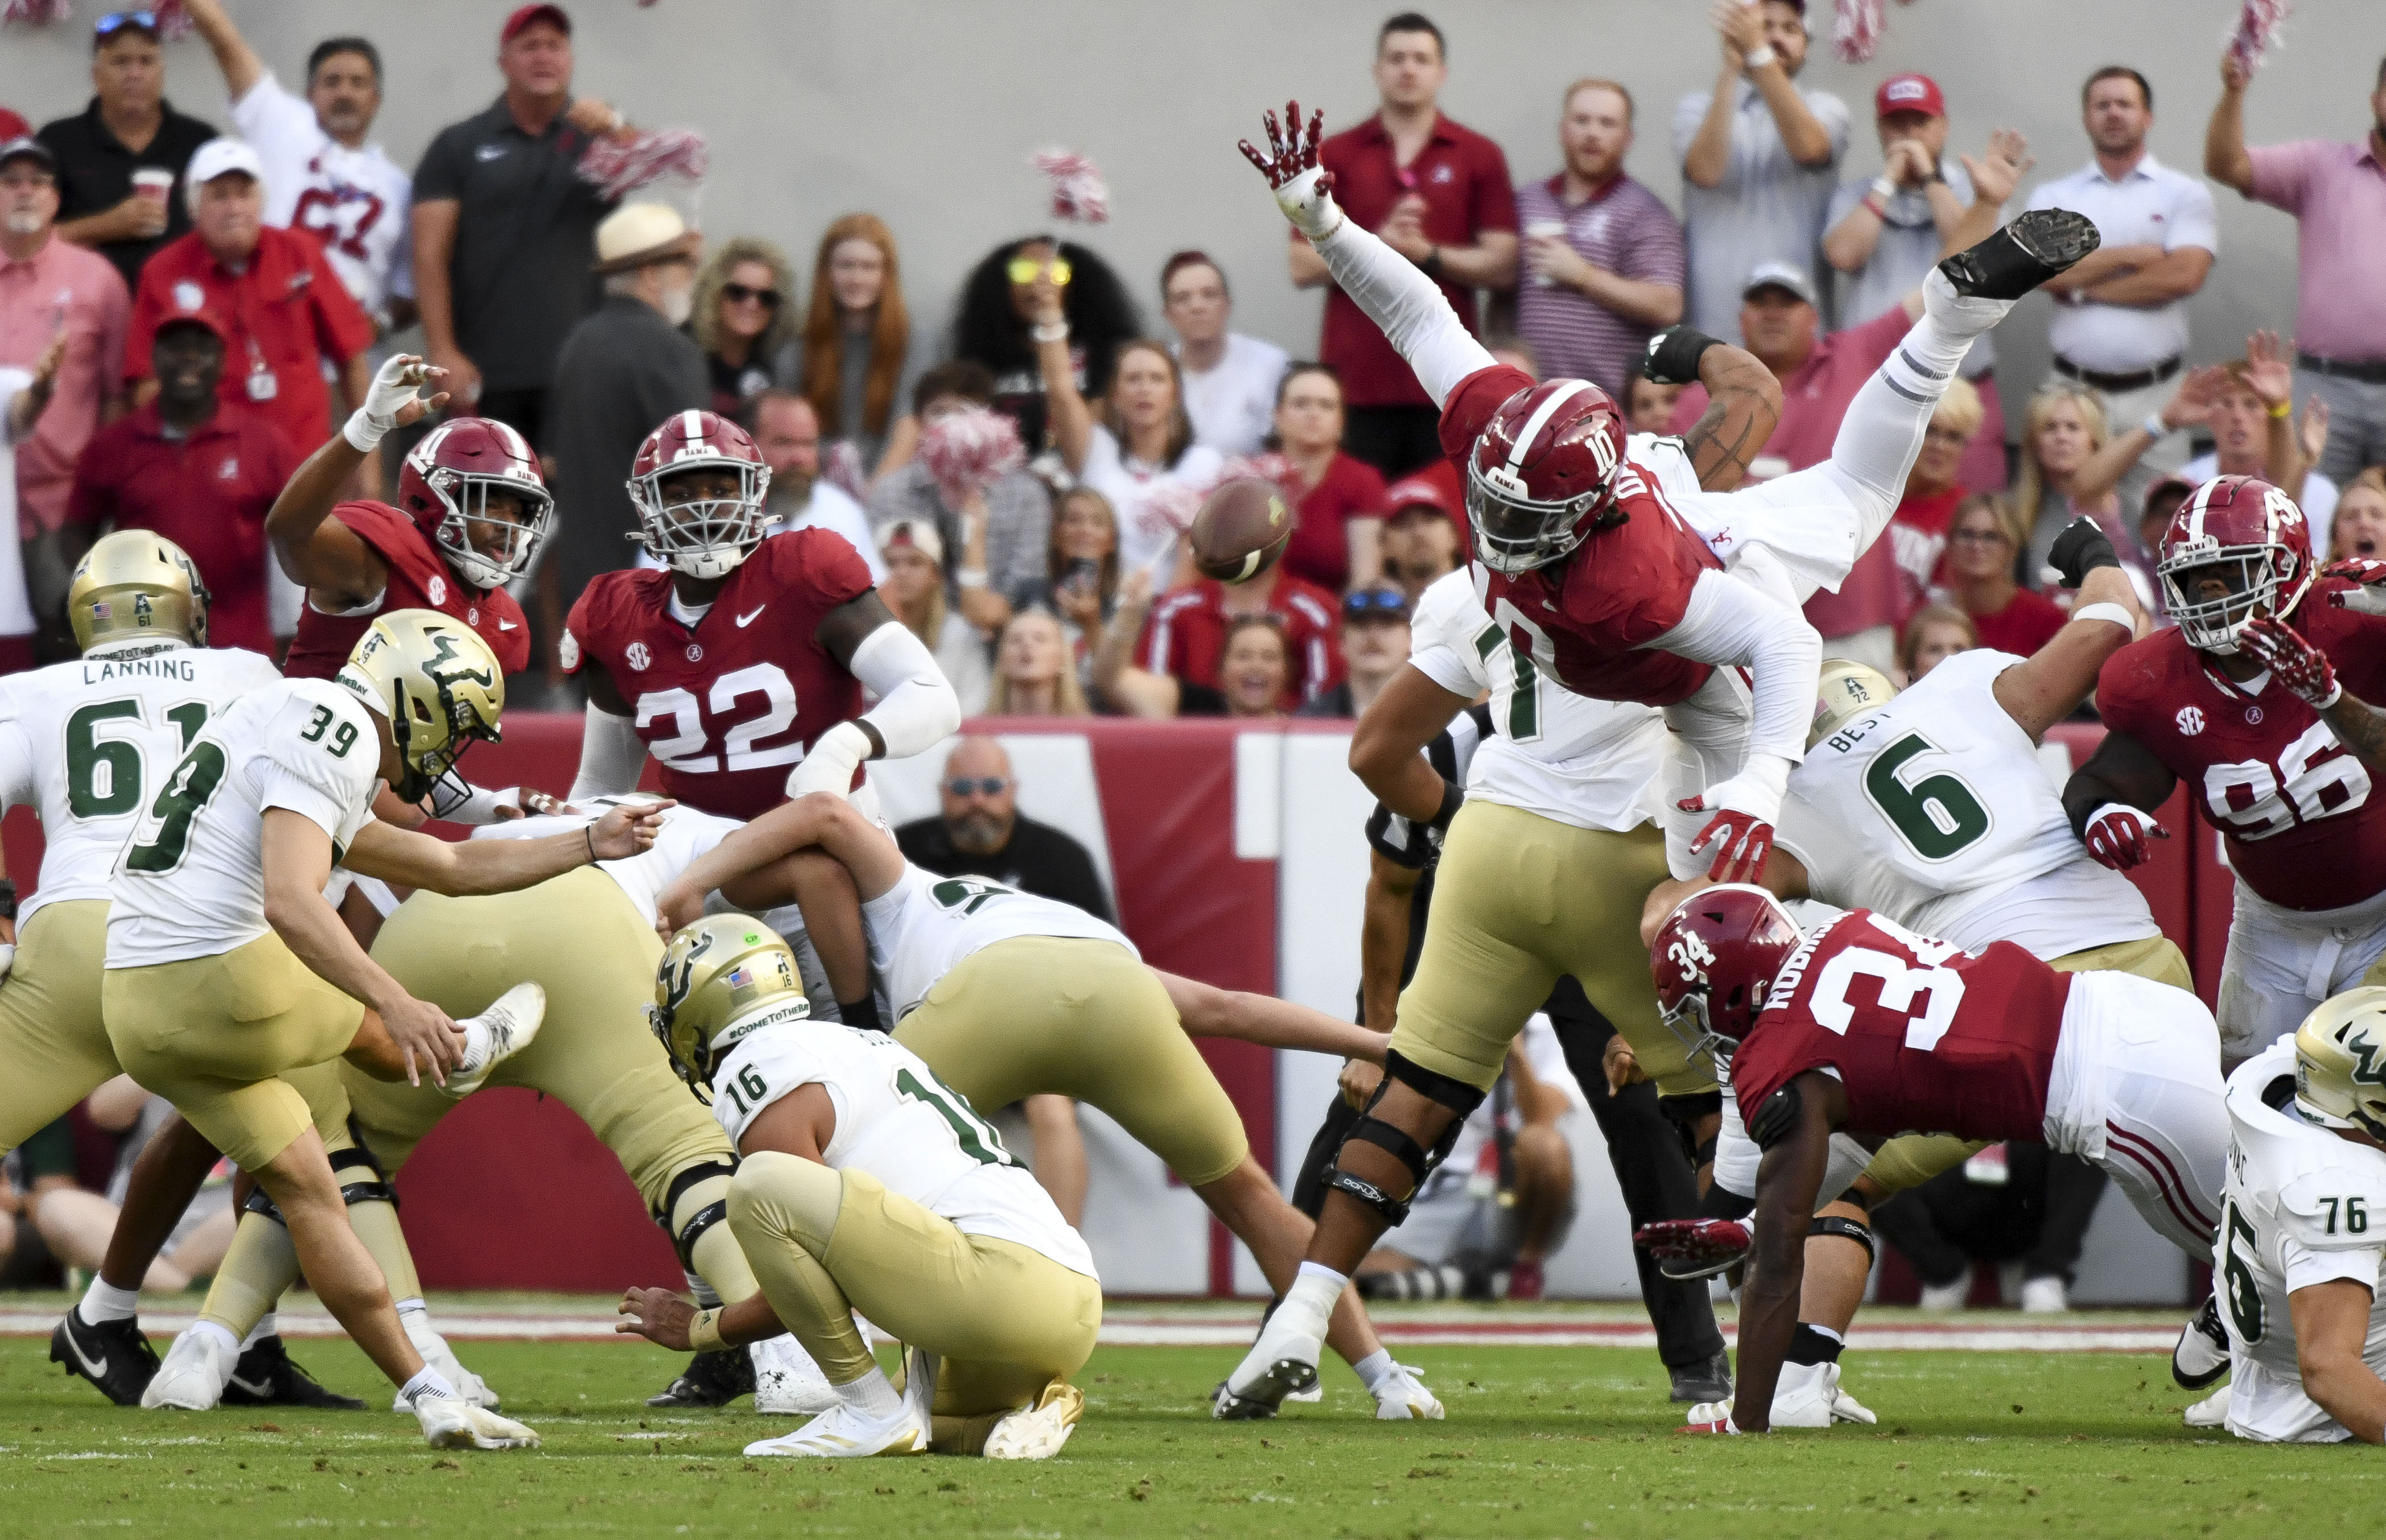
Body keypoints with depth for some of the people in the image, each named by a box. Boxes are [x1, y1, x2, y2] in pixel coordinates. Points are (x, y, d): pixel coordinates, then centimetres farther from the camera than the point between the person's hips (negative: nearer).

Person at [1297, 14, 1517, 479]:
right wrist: (1379, 244, -11)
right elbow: (1304, 267, 4)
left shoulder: (1479, 157, 7)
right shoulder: (1335, 157, 9)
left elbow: (1502, 266, 3)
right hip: (1357, 380, 0)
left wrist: (1429, 253, -12)